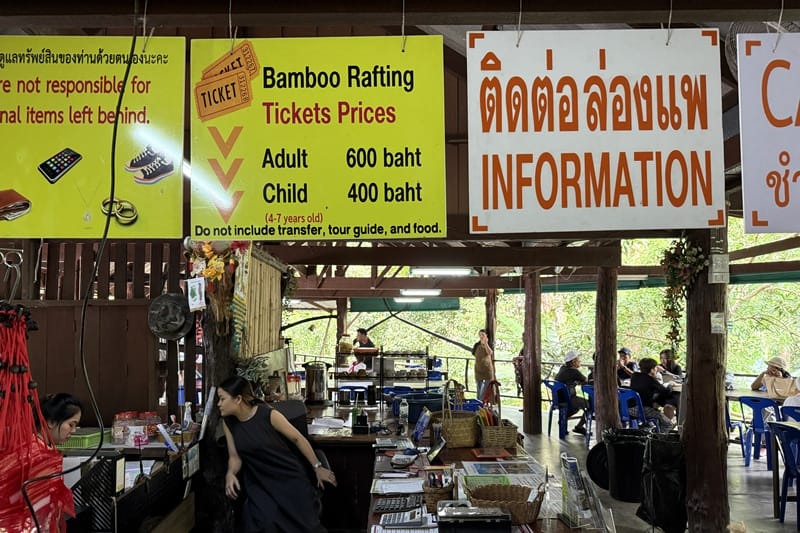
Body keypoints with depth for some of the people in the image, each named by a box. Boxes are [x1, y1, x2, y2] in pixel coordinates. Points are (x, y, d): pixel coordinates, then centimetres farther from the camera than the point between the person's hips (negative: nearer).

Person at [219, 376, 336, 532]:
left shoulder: (269, 415, -17)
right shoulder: (228, 422, -3)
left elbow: (297, 439, -5)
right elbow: (235, 456, 4)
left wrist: (318, 468, 1)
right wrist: (230, 473, -19)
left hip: (290, 478, -2)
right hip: (258, 482, 3)